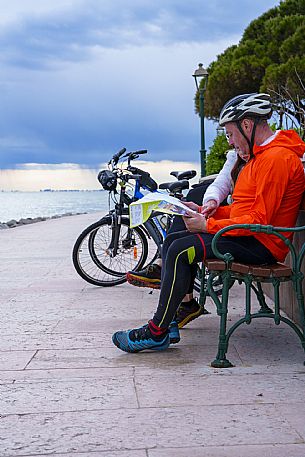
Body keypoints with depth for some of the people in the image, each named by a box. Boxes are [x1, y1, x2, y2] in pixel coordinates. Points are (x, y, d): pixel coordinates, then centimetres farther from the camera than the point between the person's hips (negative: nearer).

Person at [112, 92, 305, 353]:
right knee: (172, 241, 5)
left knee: (181, 250, -21)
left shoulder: (276, 158, -17)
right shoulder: (262, 154, 18)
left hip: (261, 244, -11)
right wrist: (205, 212, 8)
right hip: (249, 236, 11)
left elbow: (259, 220, -22)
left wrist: (208, 225, -17)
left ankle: (157, 333, -15)